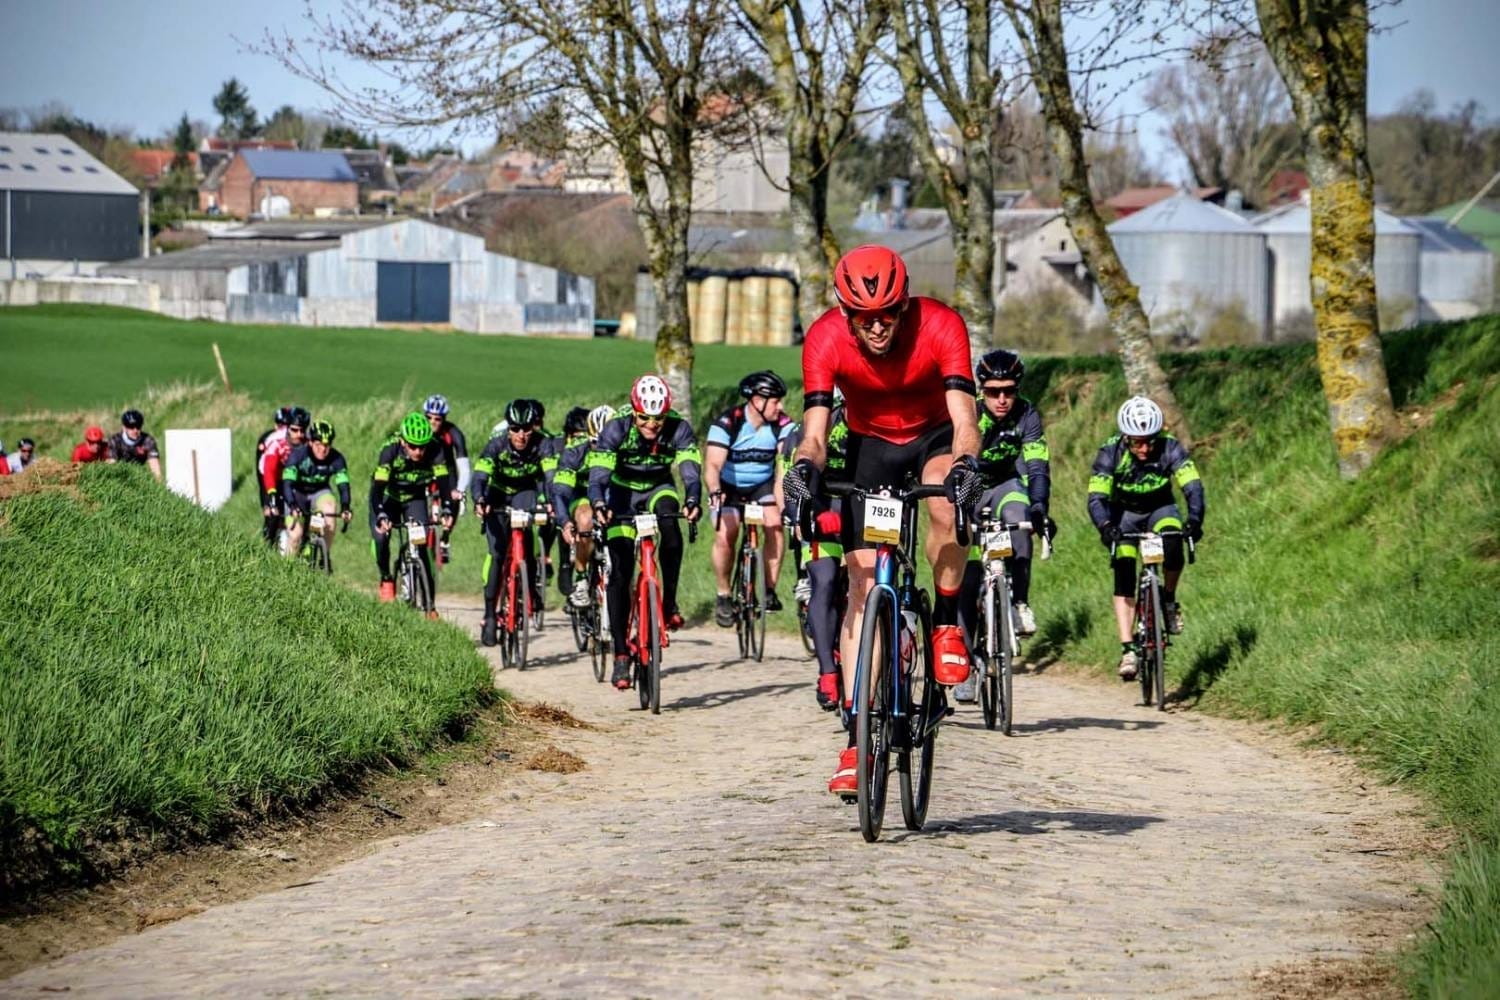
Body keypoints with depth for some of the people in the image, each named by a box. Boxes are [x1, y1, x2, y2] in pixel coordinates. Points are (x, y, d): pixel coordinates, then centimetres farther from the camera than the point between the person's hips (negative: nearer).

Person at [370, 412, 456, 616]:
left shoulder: (434, 451, -28)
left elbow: (444, 481, -32)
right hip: (388, 498, -1)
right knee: (381, 537, -25)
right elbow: (378, 486, -38)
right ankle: (386, 579, 3)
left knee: (421, 546, -13)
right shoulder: (391, 450, -33)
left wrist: (447, 510, -49)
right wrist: (381, 516, -52)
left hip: (415, 499, 1)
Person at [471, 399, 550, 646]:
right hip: (498, 498, -1)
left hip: (525, 495, 1)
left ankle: (531, 582, -14)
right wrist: (479, 501, -56)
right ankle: (489, 614, -9)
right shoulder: (496, 446, -26)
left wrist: (546, 501, -54)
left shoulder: (542, 446, -24)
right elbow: (479, 477, -36)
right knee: (497, 553, -15)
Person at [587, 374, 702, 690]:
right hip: (623, 492, -1)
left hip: (659, 489, 1)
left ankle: (669, 602, -23)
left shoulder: (679, 429, -23)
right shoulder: (616, 429, -26)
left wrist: (693, 501, -53)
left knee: (669, 518, -36)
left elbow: (691, 468, -33)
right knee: (620, 573, -12)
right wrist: (598, 504, -54)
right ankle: (621, 656, -8)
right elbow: (599, 472, -34)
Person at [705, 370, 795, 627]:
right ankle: (723, 595, 1)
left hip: (763, 485, 2)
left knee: (775, 525, -22)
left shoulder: (782, 425, -17)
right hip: (729, 487, -2)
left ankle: (769, 589, -10)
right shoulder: (727, 423, -24)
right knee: (725, 536, -19)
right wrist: (714, 491, -54)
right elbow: (713, 463, -34)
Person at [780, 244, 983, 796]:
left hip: (935, 435, -1)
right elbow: (815, 433, -31)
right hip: (870, 443, 1)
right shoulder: (825, 338, -27)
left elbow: (964, 420, -37)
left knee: (947, 502, -37)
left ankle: (947, 624, -11)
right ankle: (858, 740, -9)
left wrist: (965, 464, -57)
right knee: (863, 583, -11)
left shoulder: (940, 325, -30)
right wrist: (805, 465, -53)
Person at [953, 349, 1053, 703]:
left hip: (1007, 484, 1)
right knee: (967, 578, -11)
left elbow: (1037, 466, -28)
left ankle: (1020, 603, -28)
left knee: (1017, 515, -36)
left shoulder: (1027, 416, -20)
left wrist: (1039, 506, -45)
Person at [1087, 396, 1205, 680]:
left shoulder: (1170, 448, -26)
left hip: (1160, 509, 0)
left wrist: (1194, 520, -53)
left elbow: (1192, 486, -34)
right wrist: (1106, 526, -52)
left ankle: (1169, 599, -7)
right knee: (1123, 578, -15)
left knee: (1173, 544, -32)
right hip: (1124, 513, 0)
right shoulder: (1111, 453, -26)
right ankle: (1128, 650, -15)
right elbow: (1096, 498, -32)